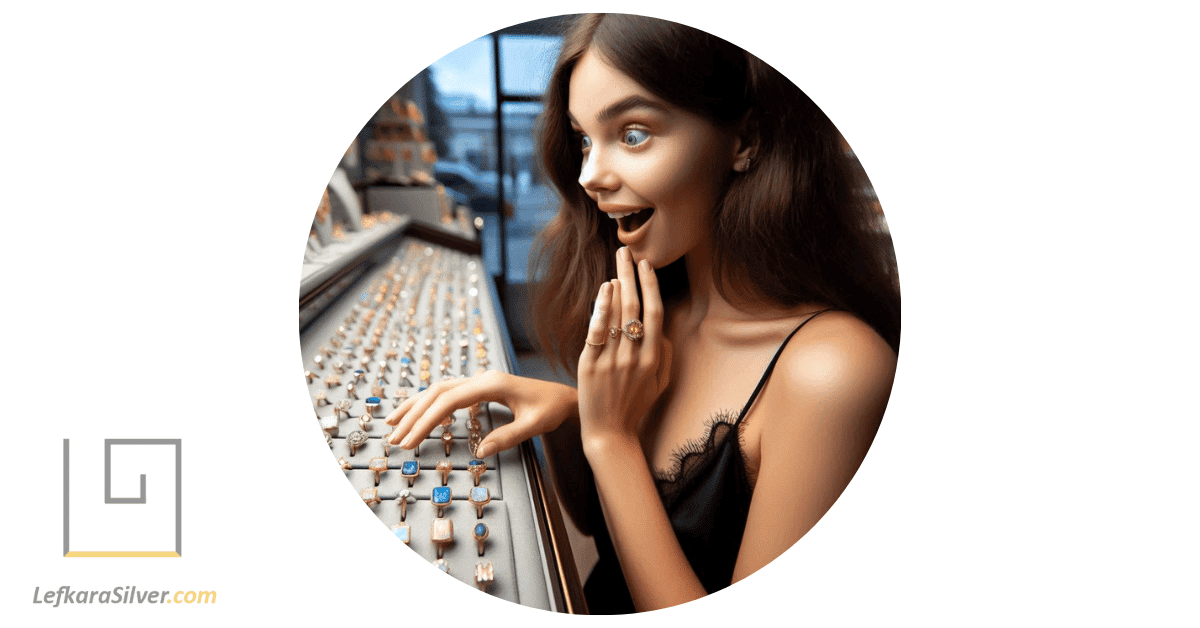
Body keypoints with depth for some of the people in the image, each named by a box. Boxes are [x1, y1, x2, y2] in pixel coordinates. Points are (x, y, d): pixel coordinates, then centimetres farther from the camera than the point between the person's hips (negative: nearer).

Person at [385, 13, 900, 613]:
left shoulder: (830, 367, -23)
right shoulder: (658, 313, -3)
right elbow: (594, 519, 7)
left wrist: (612, 436, -20)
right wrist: (566, 410, -11)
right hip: (594, 608, 5)